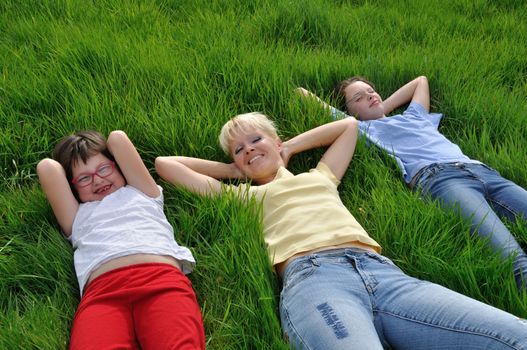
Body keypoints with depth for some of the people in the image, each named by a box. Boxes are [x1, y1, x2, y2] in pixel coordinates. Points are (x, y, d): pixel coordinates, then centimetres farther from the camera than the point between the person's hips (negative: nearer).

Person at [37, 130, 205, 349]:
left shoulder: (142, 193, 38)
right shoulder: (79, 217, 38)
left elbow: (117, 138, 36)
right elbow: (47, 168, 31)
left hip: (162, 278, 0)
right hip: (101, 291, 1)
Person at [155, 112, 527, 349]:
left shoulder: (320, 177, 37)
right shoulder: (241, 195, 31)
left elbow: (349, 125, 53)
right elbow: (165, 164, 35)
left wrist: (290, 148, 46)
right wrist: (233, 170, 39)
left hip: (382, 270, 4)